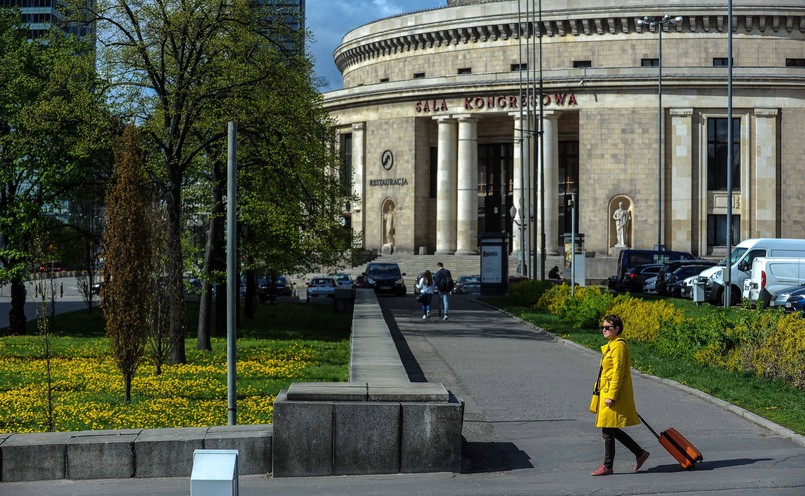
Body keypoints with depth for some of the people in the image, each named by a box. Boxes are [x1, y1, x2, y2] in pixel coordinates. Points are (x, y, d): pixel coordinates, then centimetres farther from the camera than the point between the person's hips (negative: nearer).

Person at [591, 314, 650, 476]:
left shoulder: (619, 346, -16)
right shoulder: (611, 346, 15)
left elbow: (618, 373, -20)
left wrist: (611, 396, -22)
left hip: (615, 394, -10)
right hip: (607, 393, 10)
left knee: (608, 431, -3)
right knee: (611, 430, 14)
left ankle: (607, 466, 5)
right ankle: (640, 453, 22)